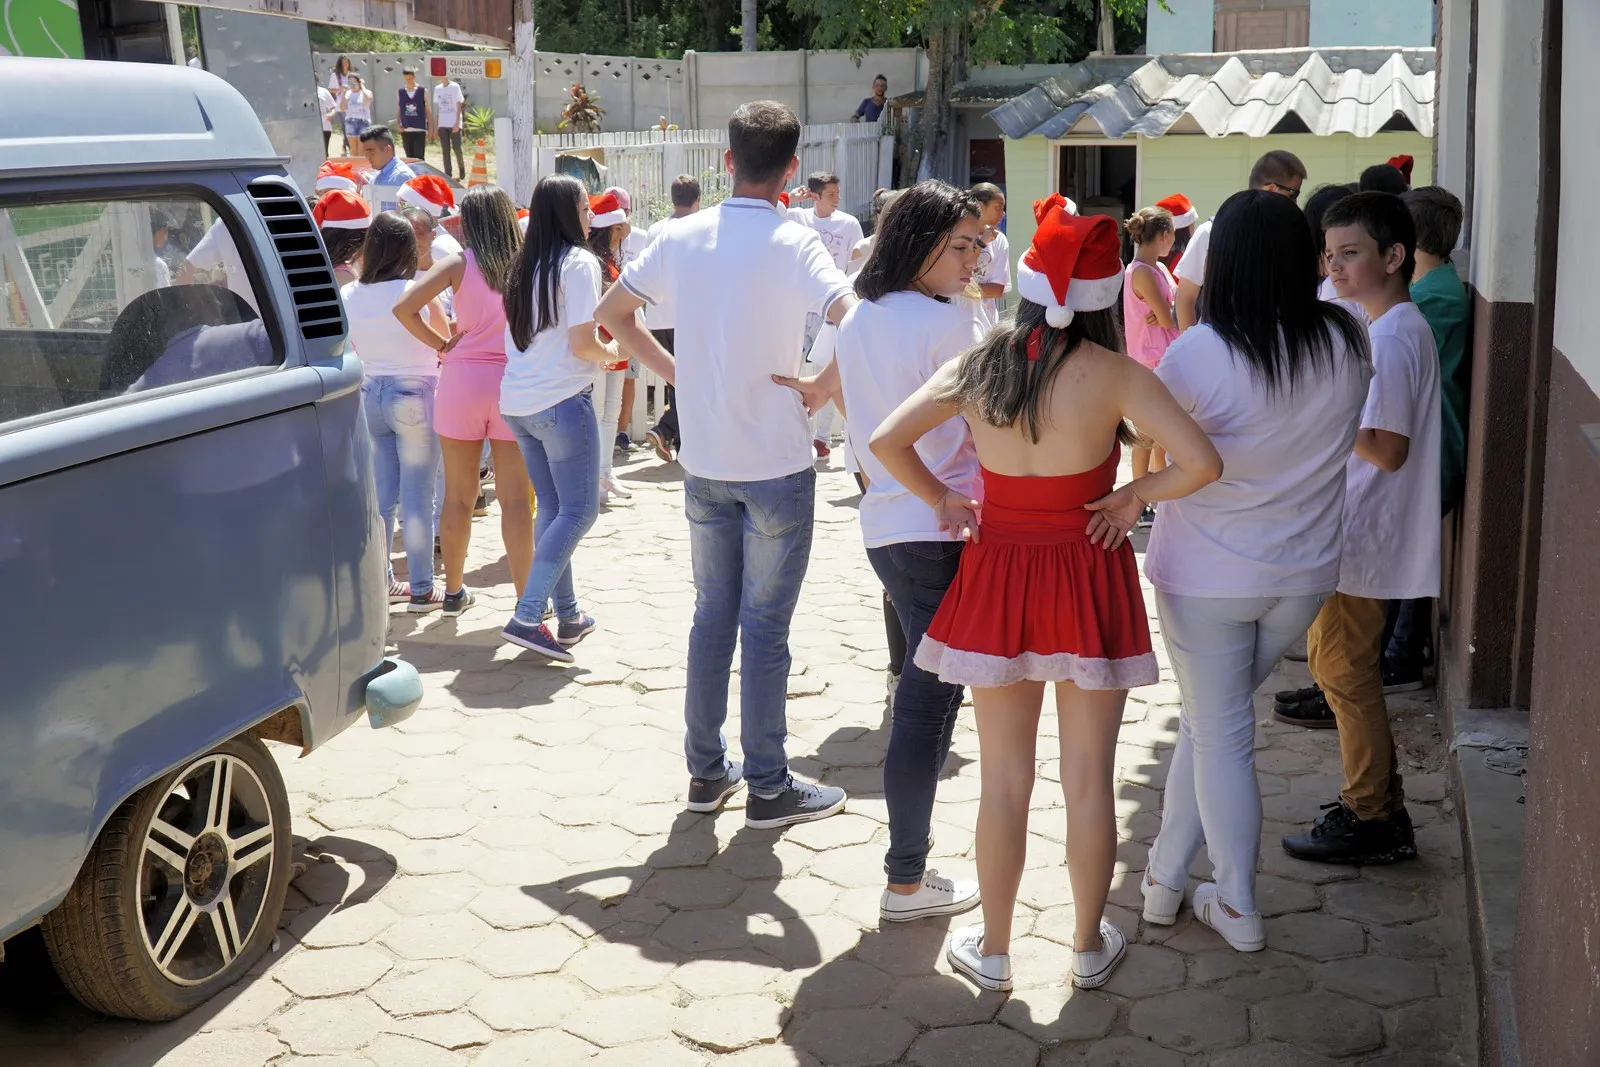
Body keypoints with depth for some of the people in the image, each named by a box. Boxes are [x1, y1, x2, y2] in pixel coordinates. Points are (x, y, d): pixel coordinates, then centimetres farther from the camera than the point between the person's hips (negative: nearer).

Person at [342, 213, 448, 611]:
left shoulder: (348, 295, 0)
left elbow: (353, 348, 11)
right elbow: (446, 345, 0)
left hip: (370, 394, 5)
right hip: (415, 395, -4)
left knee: (381, 494, 12)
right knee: (417, 495, 0)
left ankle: (381, 582, 18)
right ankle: (422, 589, 5)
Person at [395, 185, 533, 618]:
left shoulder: (458, 263, -2)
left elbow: (404, 308, -10)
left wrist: (441, 345, 0)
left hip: (462, 377, 0)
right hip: (513, 382, 0)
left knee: (458, 495, 11)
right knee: (515, 498, 2)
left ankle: (454, 590, 22)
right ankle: (526, 597, 5)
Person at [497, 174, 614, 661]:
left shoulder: (524, 267, 12)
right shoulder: (579, 263, -10)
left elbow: (522, 336, 16)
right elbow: (581, 345, -16)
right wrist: (612, 353, 4)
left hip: (517, 402, 8)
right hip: (562, 401, -8)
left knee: (551, 507, 15)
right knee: (579, 510, -2)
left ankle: (567, 615, 20)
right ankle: (526, 618, -12)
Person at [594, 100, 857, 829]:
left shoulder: (682, 237, 2)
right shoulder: (791, 242, -14)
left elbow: (611, 314, 12)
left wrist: (674, 370, 9)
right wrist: (823, 385, -14)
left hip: (704, 462, 5)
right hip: (777, 465, -4)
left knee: (712, 615, 16)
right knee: (765, 627, 4)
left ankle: (707, 771, 24)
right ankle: (768, 788, 13)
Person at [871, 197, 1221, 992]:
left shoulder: (976, 367, -5)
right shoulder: (1112, 375, -14)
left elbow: (886, 441, -4)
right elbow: (1201, 463, -20)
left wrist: (940, 499, 5)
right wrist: (1134, 496, -5)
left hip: (997, 578, 2)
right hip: (1088, 578, -2)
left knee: (1004, 778, 13)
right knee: (1088, 779, 11)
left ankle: (992, 950, 25)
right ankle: (1089, 947, 26)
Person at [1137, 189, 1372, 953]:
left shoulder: (1196, 354, -21)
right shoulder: (1348, 342, -8)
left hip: (1207, 576, -4)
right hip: (1306, 573, 4)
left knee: (1220, 737, 10)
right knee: (1210, 722, 20)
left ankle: (1238, 911, 21)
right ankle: (1167, 876, 29)